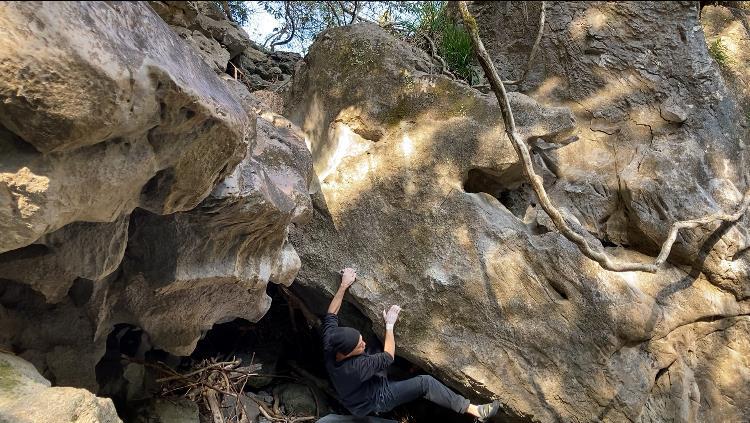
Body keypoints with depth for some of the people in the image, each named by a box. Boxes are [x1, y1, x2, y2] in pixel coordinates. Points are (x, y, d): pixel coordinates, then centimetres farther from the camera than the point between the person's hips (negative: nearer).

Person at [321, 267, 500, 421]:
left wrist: (343, 285, -6)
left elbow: (330, 315, -8)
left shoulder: (329, 348, -23)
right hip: (377, 400, -8)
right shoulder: (356, 367, -42)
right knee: (425, 383, -19)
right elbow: (388, 357, -28)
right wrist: (389, 324, -20)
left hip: (357, 397, 8)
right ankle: (475, 411, -16)